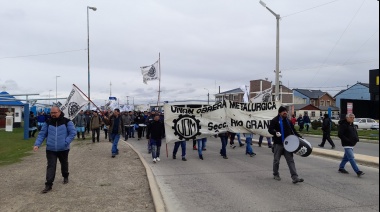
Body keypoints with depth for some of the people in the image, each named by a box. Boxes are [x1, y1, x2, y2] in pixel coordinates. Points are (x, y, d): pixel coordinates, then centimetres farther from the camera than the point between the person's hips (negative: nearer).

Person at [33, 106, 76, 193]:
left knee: (64, 163, 20)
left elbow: (72, 133, -10)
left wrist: (66, 143, -18)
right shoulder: (48, 123, 2)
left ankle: (65, 177, 44)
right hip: (50, 149, 1)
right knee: (51, 166, -5)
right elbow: (42, 134, 3)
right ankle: (48, 185, -2)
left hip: (63, 149, -1)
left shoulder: (67, 122, -8)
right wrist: (37, 144, -10)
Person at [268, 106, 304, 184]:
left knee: (290, 160, -2)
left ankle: (295, 178, -5)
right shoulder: (275, 120, -3)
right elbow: (270, 129, -10)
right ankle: (275, 174, 26)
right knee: (276, 160, 7)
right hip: (278, 144, -4)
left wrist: (299, 137, 12)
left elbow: (293, 131, 22)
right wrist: (275, 133, -29)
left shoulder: (288, 121, 15)